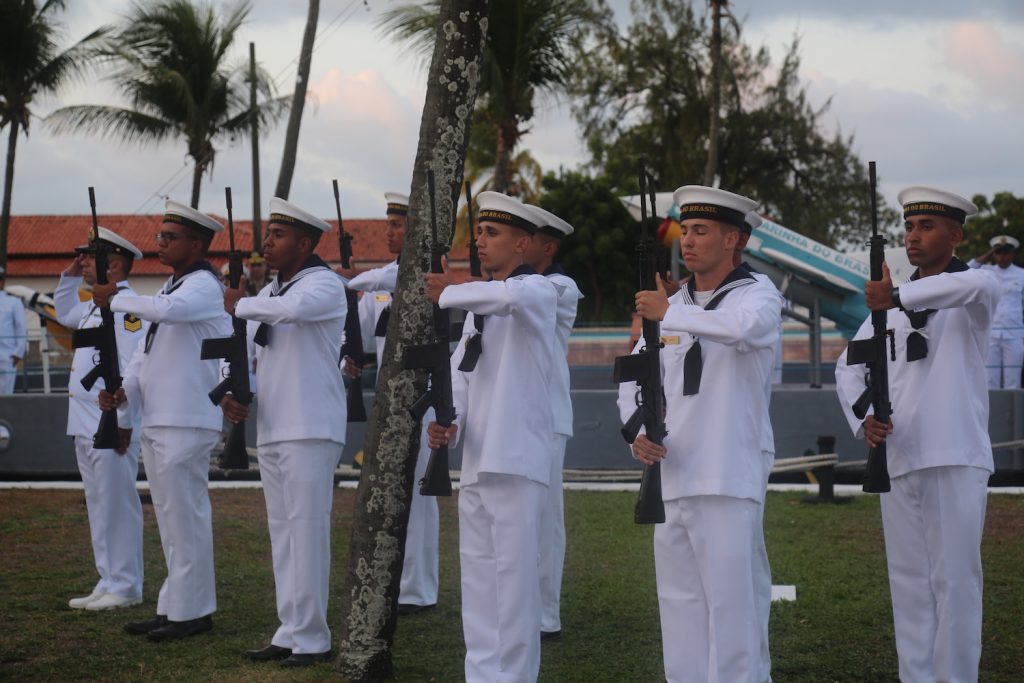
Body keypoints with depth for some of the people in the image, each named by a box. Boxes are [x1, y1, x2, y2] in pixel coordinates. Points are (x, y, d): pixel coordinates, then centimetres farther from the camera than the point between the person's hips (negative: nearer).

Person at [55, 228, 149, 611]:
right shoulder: (96, 305, 17)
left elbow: (135, 366, -21)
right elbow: (65, 314, 39)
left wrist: (123, 421, -22)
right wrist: (70, 277, 24)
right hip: (85, 425, 10)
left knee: (117, 507, -4)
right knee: (99, 507, 14)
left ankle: (125, 588, 2)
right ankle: (108, 583, 22)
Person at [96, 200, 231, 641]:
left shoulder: (203, 285, -10)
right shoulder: (172, 286, 19)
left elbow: (167, 311, -31)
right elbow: (147, 348, 19)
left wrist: (115, 299, -16)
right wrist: (125, 390, 2)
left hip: (186, 422, -10)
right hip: (158, 420, 10)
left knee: (185, 517, -6)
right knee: (171, 520, 14)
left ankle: (191, 611, 0)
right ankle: (174, 606, 21)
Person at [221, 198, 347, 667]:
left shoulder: (324, 284, -8)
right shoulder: (269, 292, 17)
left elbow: (293, 308, -31)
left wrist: (240, 305, -15)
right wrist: (231, 393, 2)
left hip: (311, 430, -8)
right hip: (271, 430, 8)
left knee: (307, 530, -7)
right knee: (282, 533, 10)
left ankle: (310, 637, -2)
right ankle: (290, 632, 17)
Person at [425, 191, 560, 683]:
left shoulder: (538, 290, -5)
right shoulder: (479, 302, 20)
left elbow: (508, 297, -30)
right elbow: (461, 371, 14)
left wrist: (448, 292, -15)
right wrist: (448, 421, -4)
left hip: (516, 458, -8)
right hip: (476, 459, 8)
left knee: (514, 573, -6)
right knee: (477, 575, 11)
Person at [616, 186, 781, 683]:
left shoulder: (758, 297, -3)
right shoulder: (673, 306, 15)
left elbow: (741, 327, -28)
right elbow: (635, 377, 19)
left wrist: (670, 314, -18)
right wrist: (637, 432, 2)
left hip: (728, 480, -6)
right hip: (672, 479, 6)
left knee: (730, 603, -6)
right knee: (679, 604, 10)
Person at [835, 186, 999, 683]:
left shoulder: (970, 295, 0)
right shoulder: (890, 306, 16)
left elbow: (981, 285, -26)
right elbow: (849, 367, 19)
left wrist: (897, 298, -35)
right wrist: (862, 417, -1)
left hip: (955, 458, -5)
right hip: (899, 460, 6)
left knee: (954, 580, -5)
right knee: (908, 583, 7)